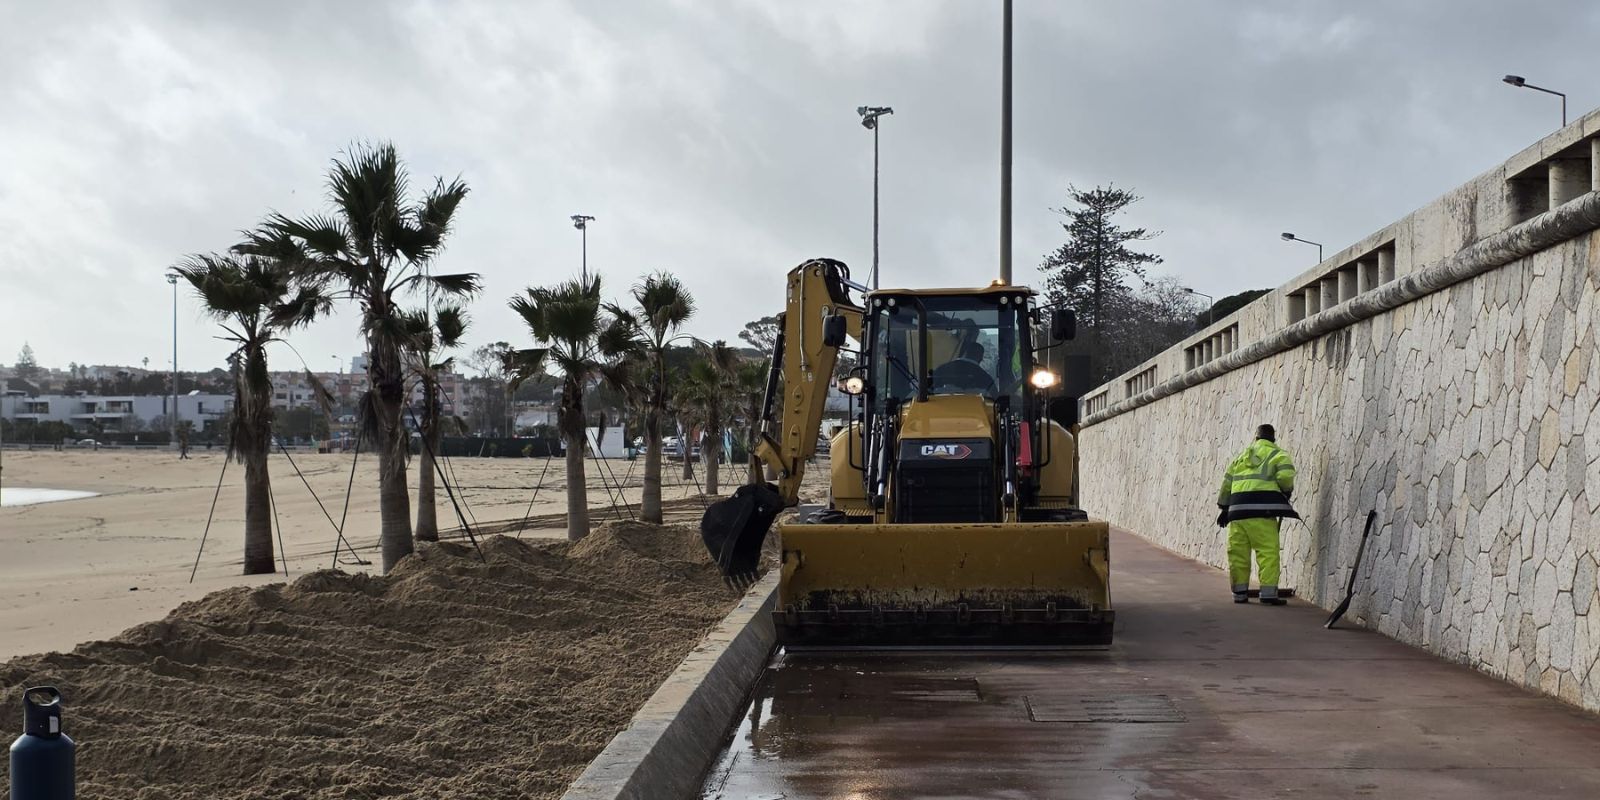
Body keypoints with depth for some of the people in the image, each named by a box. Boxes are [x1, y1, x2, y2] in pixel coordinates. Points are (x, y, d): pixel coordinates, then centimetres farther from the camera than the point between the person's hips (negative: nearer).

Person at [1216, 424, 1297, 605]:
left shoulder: (1241, 458, 25)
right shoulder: (1278, 455, 8)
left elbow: (1227, 483, 24)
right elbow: (1285, 476, -9)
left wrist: (1224, 508, 29)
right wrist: (1287, 492, 11)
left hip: (1237, 509, 5)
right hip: (1262, 509, -5)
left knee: (1238, 553, 9)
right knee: (1268, 551, -5)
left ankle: (1240, 593, 13)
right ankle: (1268, 593, -11)